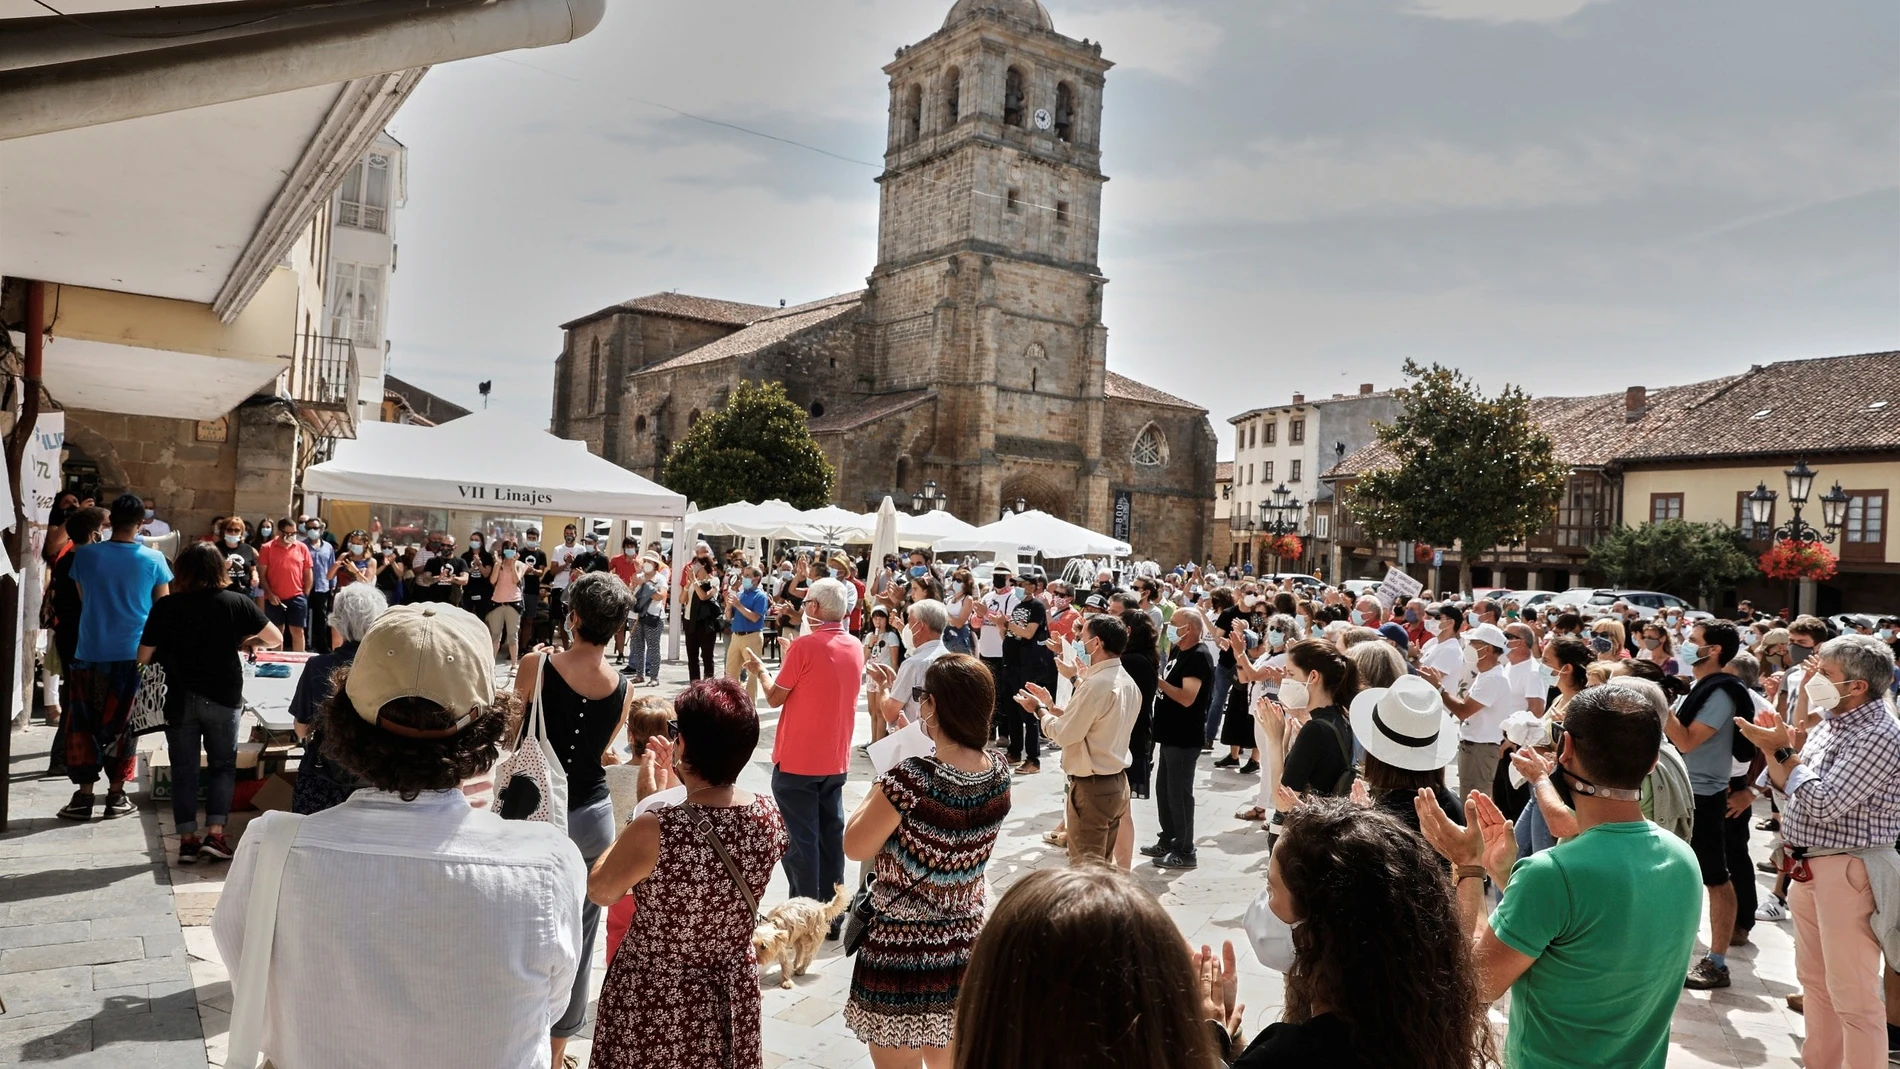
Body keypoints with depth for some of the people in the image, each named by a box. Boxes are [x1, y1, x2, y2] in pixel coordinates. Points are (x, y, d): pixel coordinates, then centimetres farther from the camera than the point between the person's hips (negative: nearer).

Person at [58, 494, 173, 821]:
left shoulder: (85, 555, -5)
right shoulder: (153, 559, -7)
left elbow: (83, 597, 12)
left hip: (91, 652, 0)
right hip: (134, 653, 0)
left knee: (83, 724, 10)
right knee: (122, 725, 9)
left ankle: (84, 795, 11)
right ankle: (116, 794, 13)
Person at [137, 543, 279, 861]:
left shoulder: (165, 607, -6)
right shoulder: (236, 603, -7)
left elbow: (144, 656, -3)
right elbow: (275, 639, -2)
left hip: (180, 699, 1)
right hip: (224, 697, 0)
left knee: (184, 769, 10)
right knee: (223, 765, 12)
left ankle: (187, 839, 12)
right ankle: (215, 834, 3)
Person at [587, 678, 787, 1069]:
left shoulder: (654, 830, -29)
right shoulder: (770, 816, -14)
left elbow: (599, 892, -9)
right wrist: (682, 780, 11)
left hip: (654, 1003, -4)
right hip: (734, 996, 4)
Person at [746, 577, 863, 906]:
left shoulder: (805, 646, -17)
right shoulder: (856, 647, 3)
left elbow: (775, 697, -9)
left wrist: (761, 669, 8)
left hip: (797, 759, -6)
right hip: (836, 759, 6)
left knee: (800, 839, 3)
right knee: (831, 835, 14)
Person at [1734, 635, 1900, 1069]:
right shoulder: (1831, 720, 9)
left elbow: (1823, 804, -23)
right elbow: (1790, 788, 13)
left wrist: (1784, 750, -16)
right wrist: (1771, 747, -3)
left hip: (1847, 870, -9)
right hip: (1808, 866, 9)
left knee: (1852, 993, 0)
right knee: (1814, 980, 20)